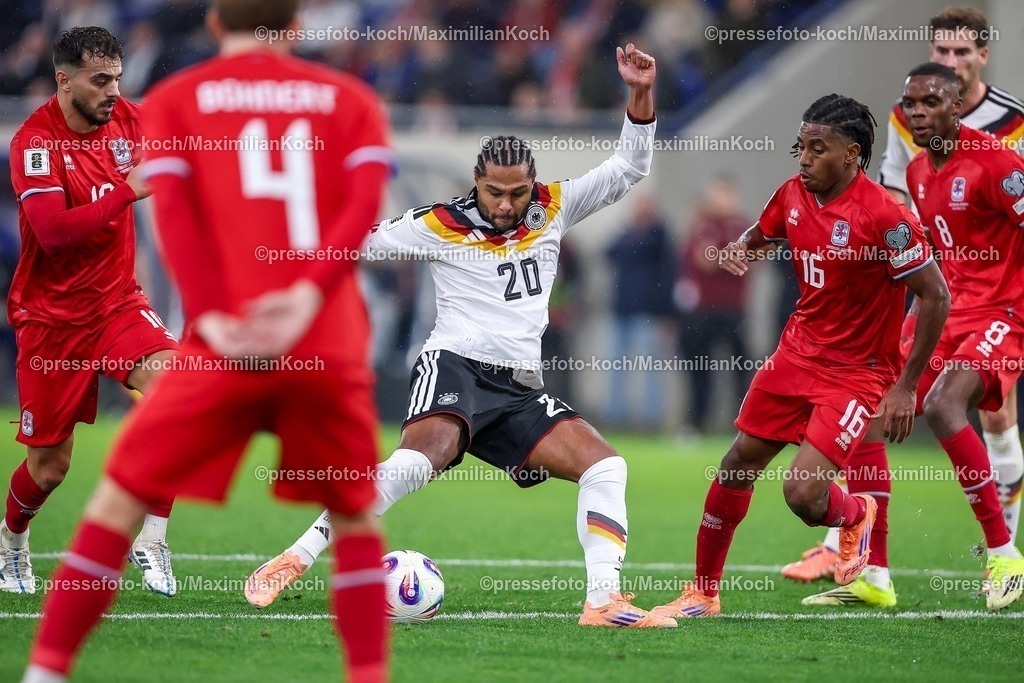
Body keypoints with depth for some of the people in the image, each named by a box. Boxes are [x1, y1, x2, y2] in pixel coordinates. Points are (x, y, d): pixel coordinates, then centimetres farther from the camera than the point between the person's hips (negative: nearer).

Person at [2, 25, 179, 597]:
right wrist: (129, 191, -37)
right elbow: (52, 229, -31)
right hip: (51, 314, -4)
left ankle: (151, 540, -16)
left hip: (117, 302, 4)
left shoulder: (127, 118, -2)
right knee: (50, 466, 4)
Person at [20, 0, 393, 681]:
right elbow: (367, 199, -2)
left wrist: (211, 316, -11)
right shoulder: (351, 99, 15)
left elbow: (173, 209, -3)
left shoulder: (173, 101, 13)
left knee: (120, 500, 9)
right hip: (332, 344, 1)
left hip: (225, 346, -1)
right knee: (356, 517, 18)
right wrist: (311, 293, -12)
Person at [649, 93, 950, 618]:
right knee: (737, 467, 8)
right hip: (798, 352, 7)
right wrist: (737, 251, -7)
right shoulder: (794, 193, -2)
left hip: (857, 372, -7)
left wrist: (906, 386, -17)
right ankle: (703, 592, 23)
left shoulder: (883, 216, -23)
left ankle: (855, 516, 19)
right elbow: (759, 237, 20)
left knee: (802, 494, -18)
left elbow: (935, 295, -19)